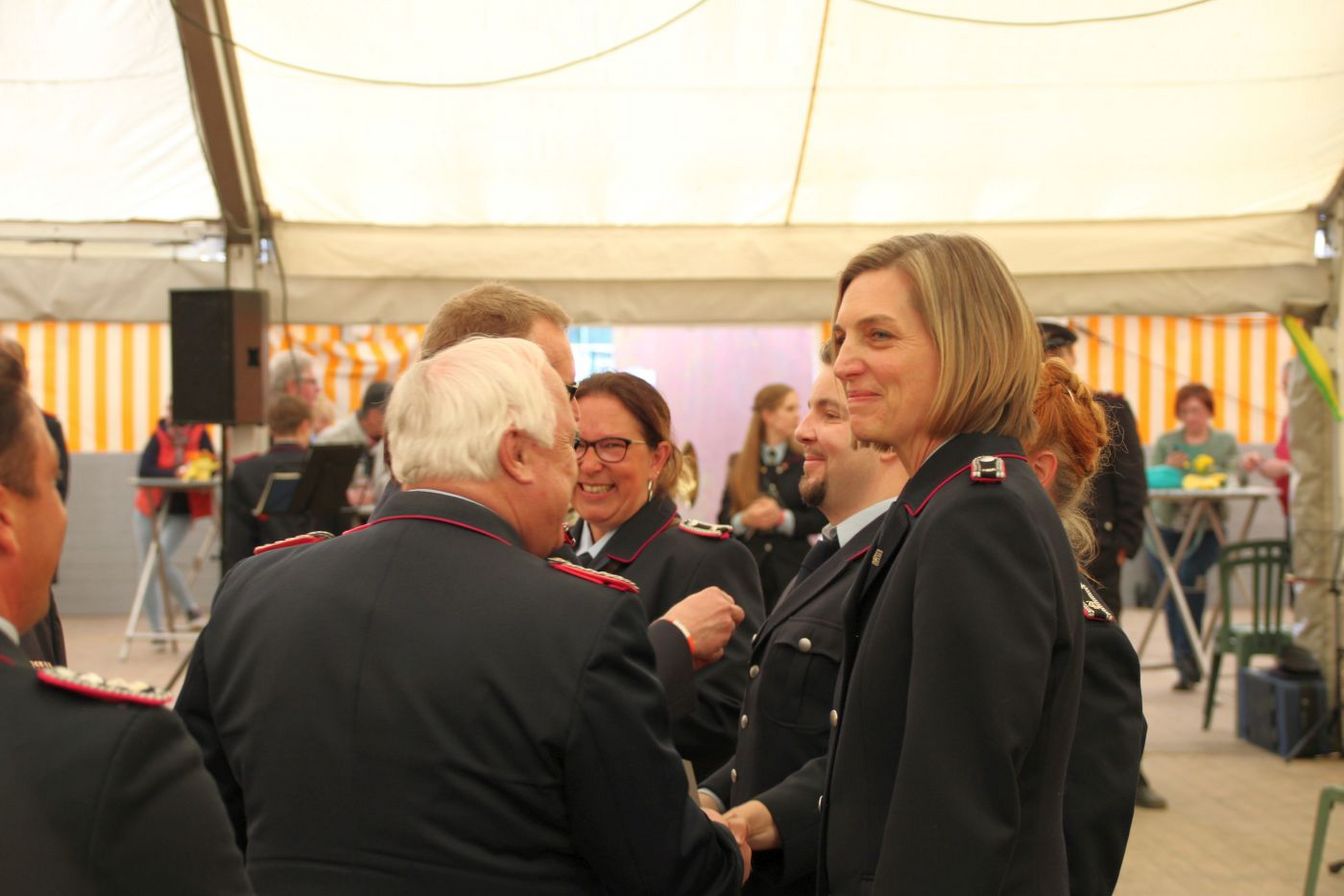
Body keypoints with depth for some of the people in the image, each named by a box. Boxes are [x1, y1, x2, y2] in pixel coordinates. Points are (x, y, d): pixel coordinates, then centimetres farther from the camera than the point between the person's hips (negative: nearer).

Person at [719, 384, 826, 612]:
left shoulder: (806, 461, 4)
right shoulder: (739, 464, 11)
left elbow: (822, 518, 0)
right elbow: (723, 519, 9)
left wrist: (783, 518, -12)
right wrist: (744, 520, -11)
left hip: (793, 569, -2)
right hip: (749, 567, 2)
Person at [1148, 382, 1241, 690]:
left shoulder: (1225, 442, 11)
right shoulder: (1165, 442, 13)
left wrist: (1210, 471, -20)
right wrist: (1169, 468, -17)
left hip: (1207, 528, -2)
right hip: (1169, 527, 2)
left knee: (1188, 576, -23)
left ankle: (1187, 656, -15)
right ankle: (1186, 664, 6)